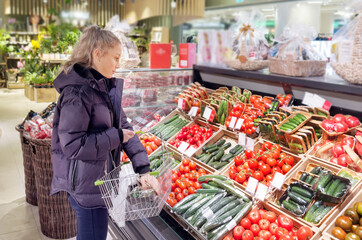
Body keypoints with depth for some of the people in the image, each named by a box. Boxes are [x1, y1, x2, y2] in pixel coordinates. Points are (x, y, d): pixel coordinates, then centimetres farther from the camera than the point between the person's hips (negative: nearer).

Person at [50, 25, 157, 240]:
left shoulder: (107, 87, 5)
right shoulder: (78, 92, -22)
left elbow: (124, 127, 3)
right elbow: (72, 145, -25)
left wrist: (143, 168, -4)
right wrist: (115, 137, -18)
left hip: (101, 179, 9)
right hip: (86, 184, -8)